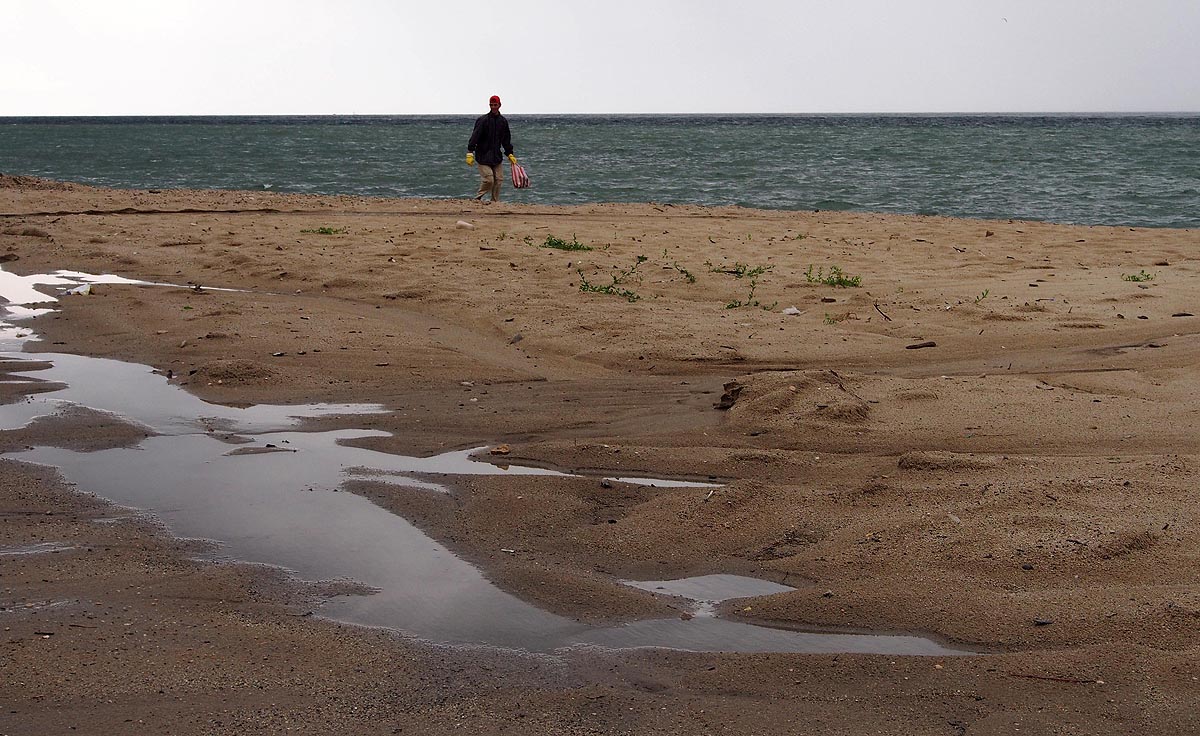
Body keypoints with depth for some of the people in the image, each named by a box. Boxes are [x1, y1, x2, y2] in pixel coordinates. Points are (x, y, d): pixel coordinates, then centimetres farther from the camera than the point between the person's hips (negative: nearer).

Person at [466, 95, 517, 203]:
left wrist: (510, 154, 14)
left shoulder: (503, 121, 8)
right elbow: (475, 136, -14)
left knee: (498, 179, 2)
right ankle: (477, 198, 5)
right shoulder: (483, 120, -9)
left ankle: (495, 202, 10)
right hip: (483, 156, -6)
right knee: (488, 179, -13)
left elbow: (506, 140, 18)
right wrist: (470, 153, -22)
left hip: (496, 156, 6)